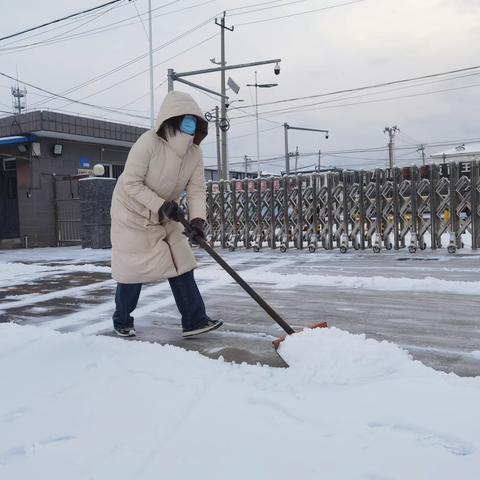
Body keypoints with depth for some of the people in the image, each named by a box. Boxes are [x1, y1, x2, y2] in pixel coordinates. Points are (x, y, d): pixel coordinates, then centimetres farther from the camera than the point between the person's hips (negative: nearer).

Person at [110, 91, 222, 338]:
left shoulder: (194, 153, -10)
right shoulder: (148, 142, -27)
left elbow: (197, 190, -13)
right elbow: (130, 183, -26)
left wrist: (197, 219, -30)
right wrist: (161, 205, -33)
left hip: (166, 218, 6)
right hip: (133, 214, -5)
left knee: (181, 262, -1)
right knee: (133, 269, -1)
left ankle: (195, 320, 4)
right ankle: (121, 321, 21)